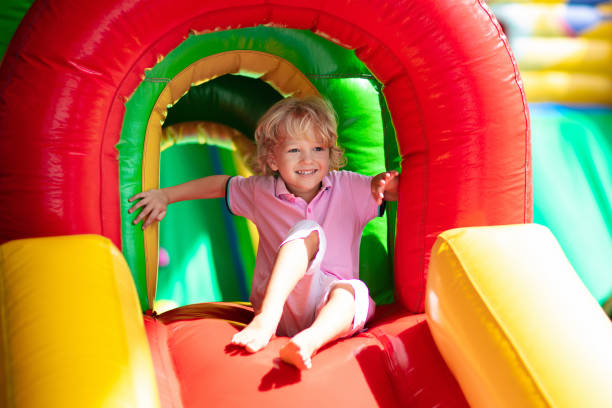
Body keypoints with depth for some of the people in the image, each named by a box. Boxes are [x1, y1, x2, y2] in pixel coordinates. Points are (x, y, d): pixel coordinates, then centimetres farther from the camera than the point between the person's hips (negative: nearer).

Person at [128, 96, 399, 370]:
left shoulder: (348, 188, 6)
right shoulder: (261, 191, 9)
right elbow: (220, 185, 25)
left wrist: (383, 184, -20)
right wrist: (165, 195, 27)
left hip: (330, 304, 1)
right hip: (282, 298, 0)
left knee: (353, 290, -36)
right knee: (308, 230, -26)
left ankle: (310, 340, -66)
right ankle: (266, 319, -44)